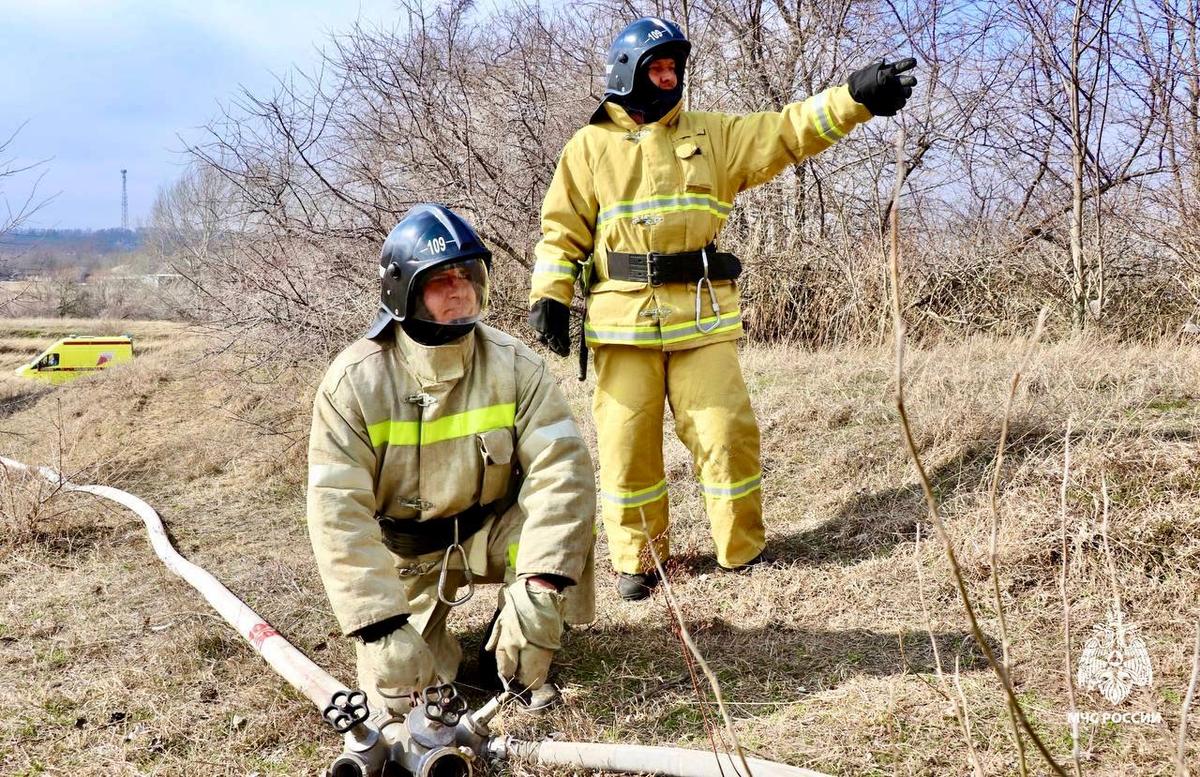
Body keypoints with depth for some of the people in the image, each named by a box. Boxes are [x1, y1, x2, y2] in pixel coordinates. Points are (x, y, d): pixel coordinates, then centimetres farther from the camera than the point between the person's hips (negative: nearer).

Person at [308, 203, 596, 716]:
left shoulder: (512, 365, -15)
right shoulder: (354, 381, -19)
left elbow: (559, 467, -25)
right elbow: (339, 512, -24)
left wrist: (540, 586, -38)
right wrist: (381, 627, -34)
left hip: (490, 534, 1)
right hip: (405, 553, -1)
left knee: (569, 515, -28)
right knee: (401, 695, -12)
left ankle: (516, 659, -3)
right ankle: (431, 641, 24)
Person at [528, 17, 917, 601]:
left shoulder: (713, 135, 12)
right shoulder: (590, 146, 8)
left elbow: (786, 133, 3)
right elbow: (563, 230, 7)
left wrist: (855, 96, -10)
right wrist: (549, 297, -5)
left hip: (701, 316, 1)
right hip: (624, 319, -1)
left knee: (727, 432, -1)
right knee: (627, 441, 2)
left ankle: (743, 553, 16)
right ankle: (636, 560, 17)